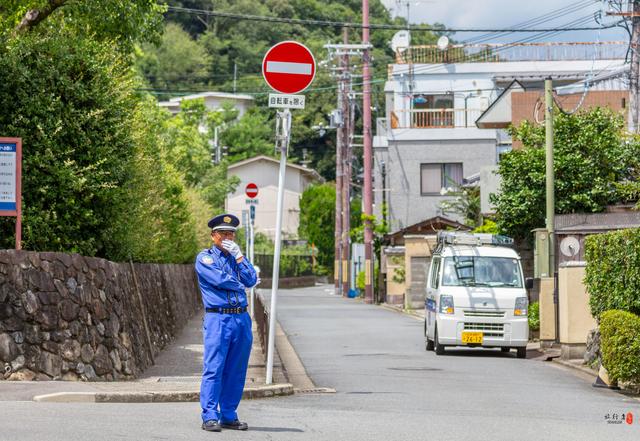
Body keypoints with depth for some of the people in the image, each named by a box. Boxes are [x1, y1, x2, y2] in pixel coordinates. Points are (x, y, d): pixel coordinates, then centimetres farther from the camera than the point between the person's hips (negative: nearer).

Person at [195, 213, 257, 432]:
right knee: (213, 369, -10)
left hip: (241, 318, 6)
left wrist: (238, 256, -1)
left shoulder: (236, 257, 20)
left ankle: (228, 416, 11)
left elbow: (250, 280, 5)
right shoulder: (205, 258, 3)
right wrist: (239, 284, 4)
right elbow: (219, 279, -12)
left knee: (235, 371, 5)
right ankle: (210, 416, -9)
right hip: (218, 318, -5)